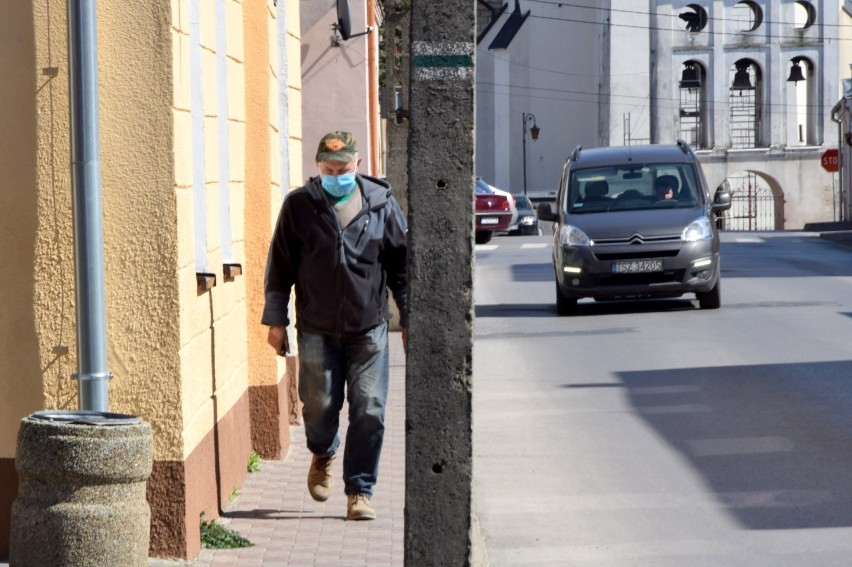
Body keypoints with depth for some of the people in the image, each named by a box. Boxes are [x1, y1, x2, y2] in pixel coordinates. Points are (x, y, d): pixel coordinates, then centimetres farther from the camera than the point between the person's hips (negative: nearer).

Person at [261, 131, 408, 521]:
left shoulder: (381, 203, 2)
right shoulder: (299, 205, 1)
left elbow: (402, 264, 9)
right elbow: (280, 265, 6)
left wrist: (409, 317, 8)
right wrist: (276, 319, 4)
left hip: (368, 327, 0)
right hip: (317, 328, 0)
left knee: (369, 409, -3)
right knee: (319, 404, 2)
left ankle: (359, 491, 7)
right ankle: (323, 454, 36)